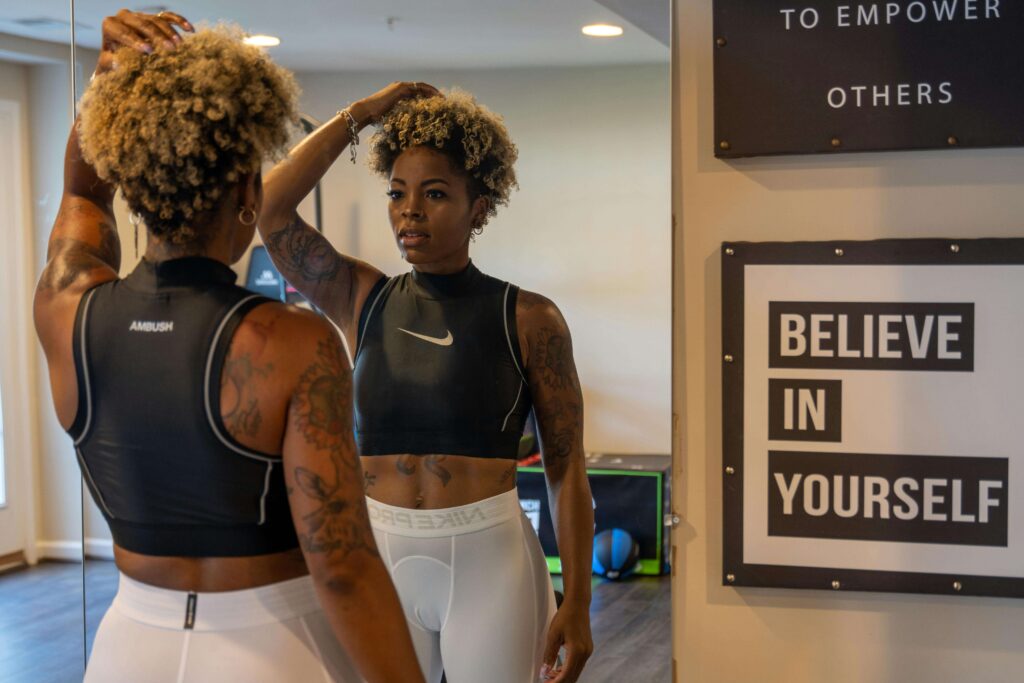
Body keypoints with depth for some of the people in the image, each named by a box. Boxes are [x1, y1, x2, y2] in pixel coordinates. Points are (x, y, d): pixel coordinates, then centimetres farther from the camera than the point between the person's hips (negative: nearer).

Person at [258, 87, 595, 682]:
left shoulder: (529, 319, -4)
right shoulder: (361, 300, 4)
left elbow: (567, 470, -5)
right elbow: (272, 212, -8)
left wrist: (577, 604, -9)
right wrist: (359, 116, -4)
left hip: (490, 562, -2)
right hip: (380, 560, 3)